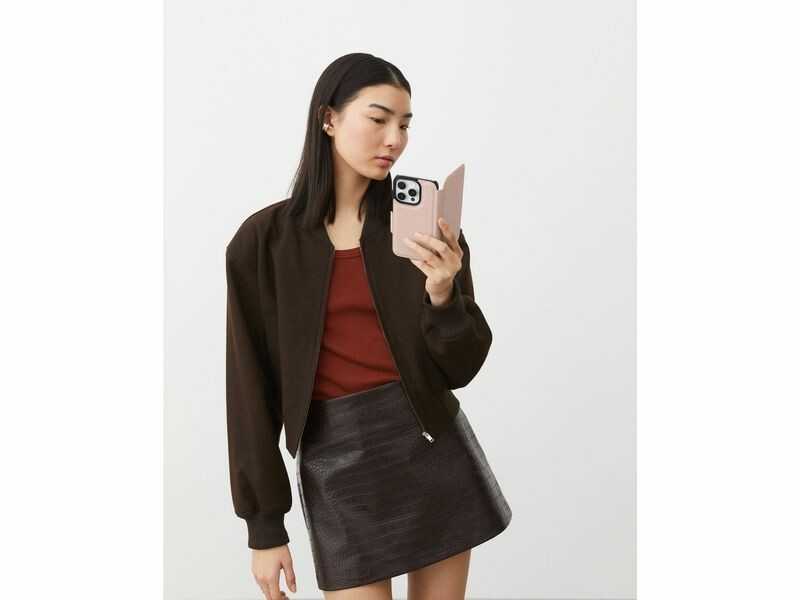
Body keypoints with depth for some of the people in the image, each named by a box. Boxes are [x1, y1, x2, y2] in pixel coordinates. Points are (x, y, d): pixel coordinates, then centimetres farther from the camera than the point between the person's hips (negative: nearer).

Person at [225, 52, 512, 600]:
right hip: (338, 462, -2)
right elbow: (252, 388, -2)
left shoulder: (424, 226, 1)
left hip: (433, 447, 2)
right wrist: (265, 524, -1)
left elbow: (461, 368, 0)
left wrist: (443, 296, -20)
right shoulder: (265, 241, -4)